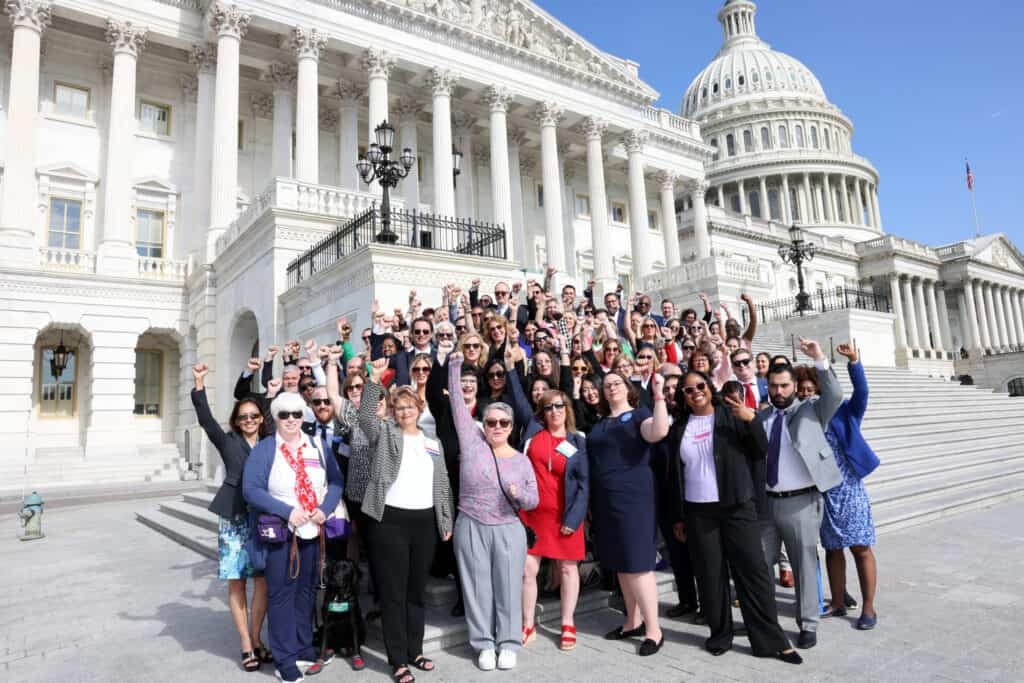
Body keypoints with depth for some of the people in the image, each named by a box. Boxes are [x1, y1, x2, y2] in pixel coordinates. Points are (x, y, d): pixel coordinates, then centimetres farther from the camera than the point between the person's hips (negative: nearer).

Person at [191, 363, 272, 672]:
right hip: (234, 520, -1)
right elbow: (206, 419, -8)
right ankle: (246, 645, 17)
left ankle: (256, 639, 20)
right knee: (236, 583, 5)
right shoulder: (228, 442, 4)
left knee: (263, 580, 2)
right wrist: (199, 385, -18)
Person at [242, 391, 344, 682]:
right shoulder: (264, 449, -5)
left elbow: (335, 480, 4)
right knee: (282, 594, 3)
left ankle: (304, 649, 30)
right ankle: (285, 659, 17)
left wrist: (326, 508, -13)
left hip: (313, 530, 4)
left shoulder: (316, 446, 5)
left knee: (307, 591, 15)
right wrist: (287, 511, -20)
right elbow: (251, 489, -13)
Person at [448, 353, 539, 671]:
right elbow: (458, 403, -6)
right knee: (477, 587, 8)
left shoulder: (522, 461, 2)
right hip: (470, 528, -1)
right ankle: (484, 644, 24)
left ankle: (508, 643, 23)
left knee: (508, 587, 7)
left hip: (508, 530, 1)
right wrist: (455, 367, -10)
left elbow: (533, 501, 4)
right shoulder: (472, 441, -3)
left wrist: (518, 494, -18)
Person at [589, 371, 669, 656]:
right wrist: (590, 501, 15)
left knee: (638, 561, -7)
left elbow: (659, 432, -27)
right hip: (605, 499, 7)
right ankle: (633, 621, 24)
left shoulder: (639, 415, -4)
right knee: (620, 561, 12)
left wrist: (658, 395, -29)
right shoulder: (600, 424, 15)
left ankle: (654, 629, 2)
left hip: (632, 496, -7)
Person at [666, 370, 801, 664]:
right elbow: (674, 475, 10)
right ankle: (720, 634, 20)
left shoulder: (733, 415, 2)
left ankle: (771, 640, 8)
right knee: (710, 576, 6)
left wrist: (752, 420, -19)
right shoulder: (679, 428, 7)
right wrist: (678, 516, 9)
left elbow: (760, 452, -3)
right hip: (698, 512, 2)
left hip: (738, 507, -2)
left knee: (754, 570, -2)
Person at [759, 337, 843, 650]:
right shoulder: (760, 417, 9)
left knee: (805, 564, 7)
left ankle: (808, 625, 23)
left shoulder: (811, 410, 1)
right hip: (766, 501, 3)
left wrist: (820, 360, -28)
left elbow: (834, 396, -18)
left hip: (801, 502, -3)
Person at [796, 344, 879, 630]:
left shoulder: (842, 414, -5)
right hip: (819, 493, 3)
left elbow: (861, 393, -21)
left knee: (860, 548, 3)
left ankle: (868, 608, 15)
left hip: (848, 490, -3)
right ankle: (837, 603, 26)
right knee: (832, 548, 14)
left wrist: (854, 361, -35)